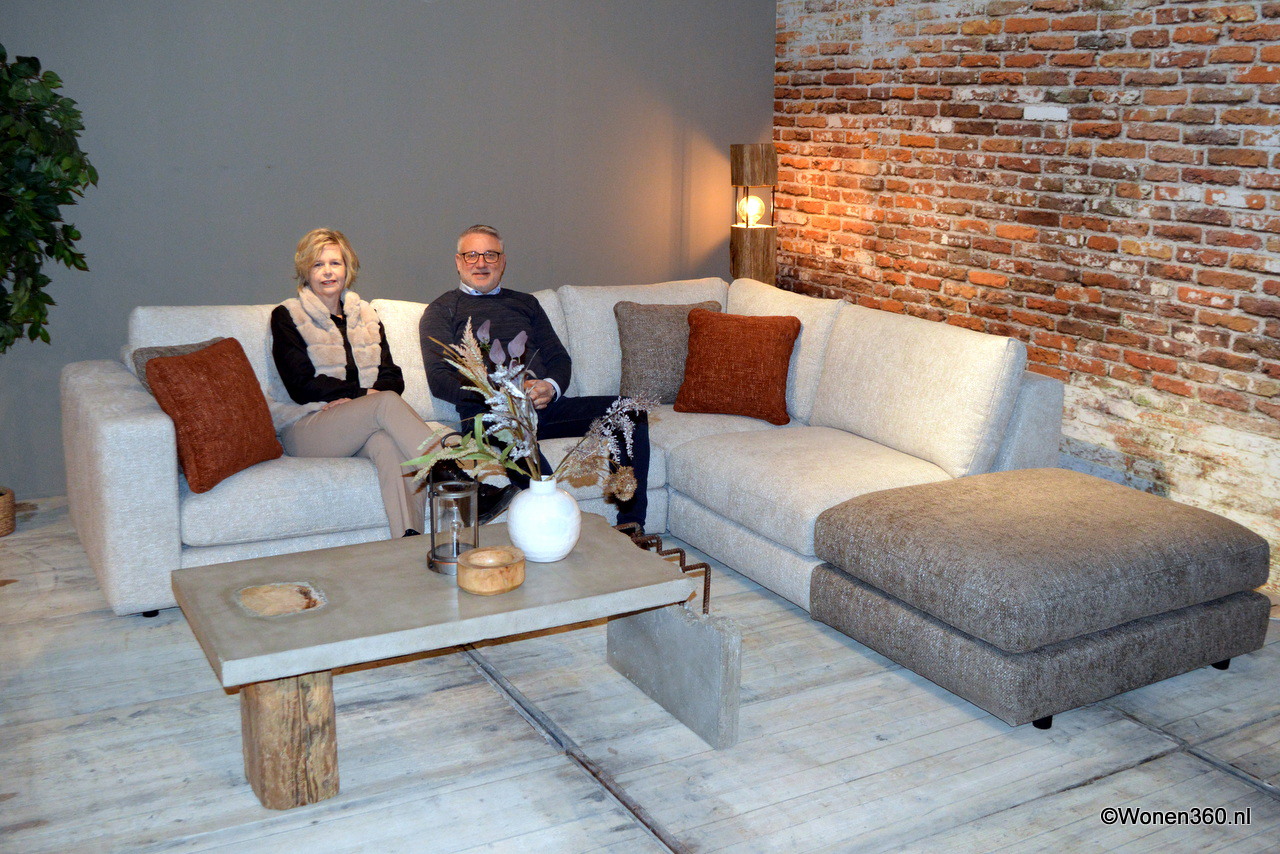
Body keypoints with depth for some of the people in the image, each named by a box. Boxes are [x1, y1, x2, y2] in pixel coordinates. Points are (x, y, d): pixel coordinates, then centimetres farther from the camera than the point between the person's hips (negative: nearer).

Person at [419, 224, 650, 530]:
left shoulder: (525, 303, 31)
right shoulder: (442, 310, 16)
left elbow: (559, 357, 22)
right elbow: (439, 380, 2)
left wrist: (551, 387, -4)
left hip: (546, 405, 5)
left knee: (631, 412, -18)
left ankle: (631, 529, -22)